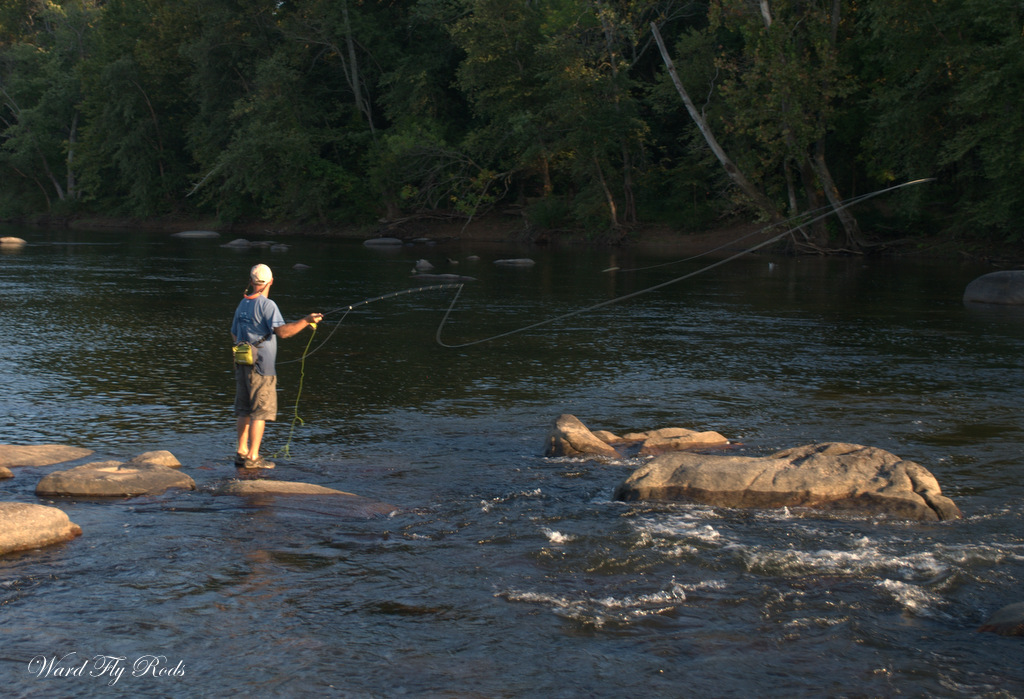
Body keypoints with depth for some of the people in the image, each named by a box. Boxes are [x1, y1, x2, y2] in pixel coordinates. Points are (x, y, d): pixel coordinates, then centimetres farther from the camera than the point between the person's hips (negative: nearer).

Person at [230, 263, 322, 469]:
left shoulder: (243, 304, 13)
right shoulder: (267, 305, -12)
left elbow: (234, 335, 22)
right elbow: (282, 331, -23)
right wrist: (306, 321, -23)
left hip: (242, 364, 8)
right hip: (261, 366, -8)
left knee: (244, 410, 13)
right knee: (260, 411, -4)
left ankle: (242, 452, 15)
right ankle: (252, 457, -6)